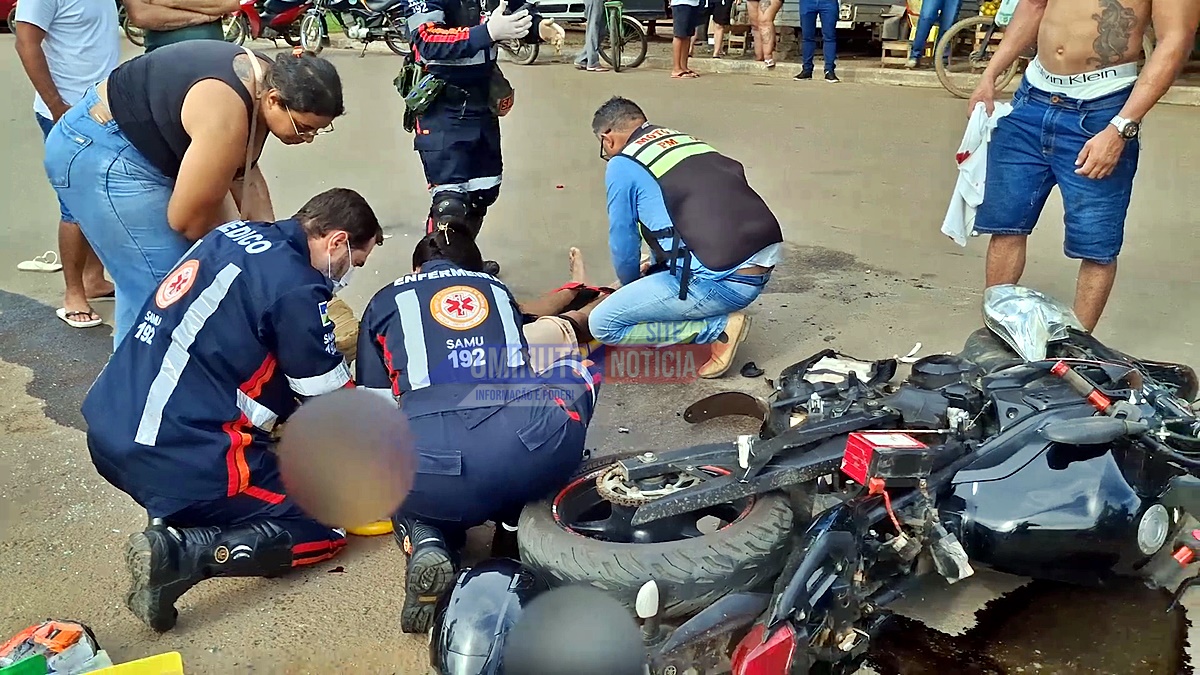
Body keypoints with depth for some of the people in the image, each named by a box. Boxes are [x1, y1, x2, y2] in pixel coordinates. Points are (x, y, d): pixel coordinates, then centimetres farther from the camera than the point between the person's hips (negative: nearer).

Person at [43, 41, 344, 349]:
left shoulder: (264, 82, -5)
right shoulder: (226, 117, -33)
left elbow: (245, 175, 2)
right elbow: (188, 219, -23)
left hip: (141, 149, 10)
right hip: (98, 153, -10)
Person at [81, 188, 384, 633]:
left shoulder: (235, 233, 10)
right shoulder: (296, 287, -14)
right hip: (174, 458, -9)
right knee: (325, 526, 1)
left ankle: (172, 513, 12)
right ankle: (177, 553, -15)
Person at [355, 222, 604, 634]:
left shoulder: (386, 302, 26)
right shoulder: (497, 290, 31)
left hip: (431, 464, 0)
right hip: (533, 451, 0)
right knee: (579, 368, 31)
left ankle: (426, 542, 2)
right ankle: (523, 518, 18)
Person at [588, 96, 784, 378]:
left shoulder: (622, 165, 0)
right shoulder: (688, 140, 20)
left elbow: (623, 245, 9)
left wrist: (629, 284, 31)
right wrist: (652, 267, 44)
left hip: (722, 281, -8)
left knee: (603, 325, 1)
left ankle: (719, 327, 0)